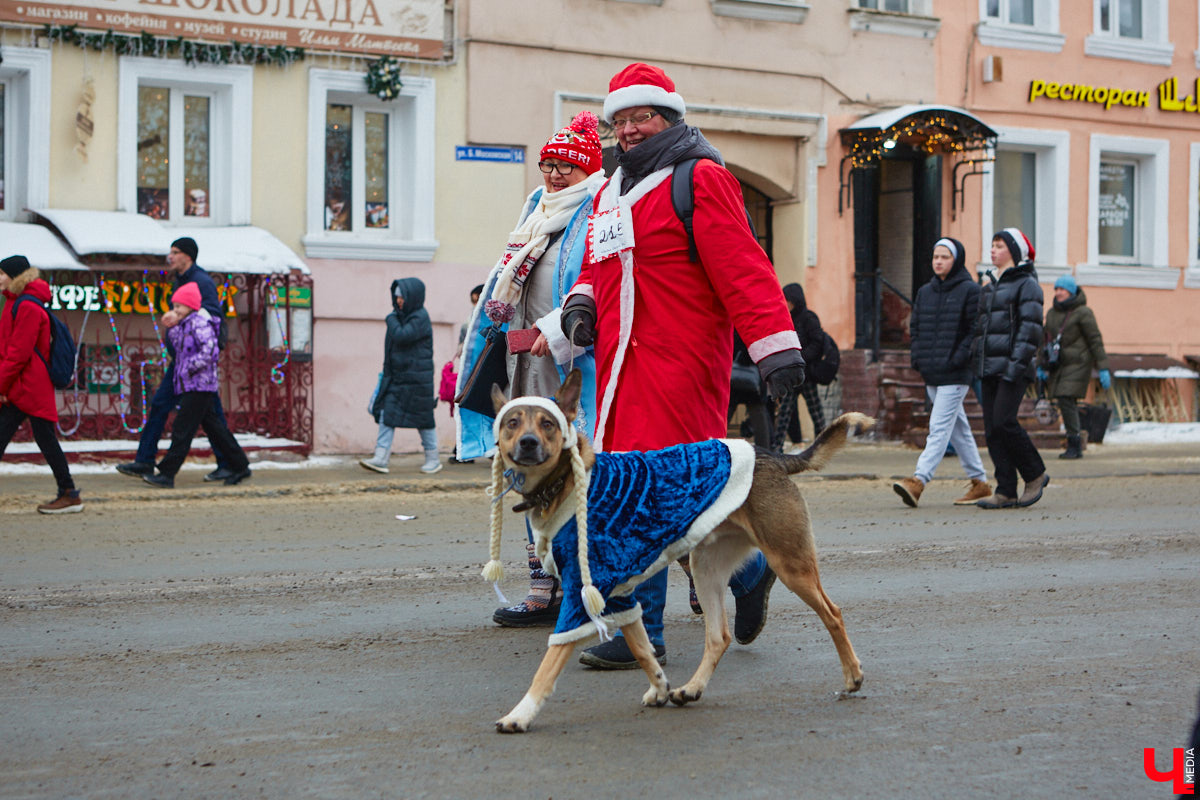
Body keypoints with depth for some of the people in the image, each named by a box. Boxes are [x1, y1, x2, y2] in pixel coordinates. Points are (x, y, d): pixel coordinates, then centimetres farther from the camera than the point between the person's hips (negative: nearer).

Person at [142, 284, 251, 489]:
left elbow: (211, 350, -22)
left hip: (199, 385, -10)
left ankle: (167, 474, -11)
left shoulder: (200, 323, -14)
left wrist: (190, 367, -19)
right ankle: (240, 466, 19)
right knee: (213, 426, 13)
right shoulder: (186, 324, 17)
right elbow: (178, 347, 17)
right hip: (190, 386, 10)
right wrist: (172, 327, 5)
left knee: (182, 428, -10)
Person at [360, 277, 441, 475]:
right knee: (386, 414, -2)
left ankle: (433, 459, 14)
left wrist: (391, 320, -9)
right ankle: (381, 459, -6)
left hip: (417, 377, -8)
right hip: (397, 377, 8)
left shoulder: (420, 318, -13)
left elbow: (401, 336, -26)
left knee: (422, 418, 1)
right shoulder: (403, 316, 14)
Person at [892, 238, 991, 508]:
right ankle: (979, 482, 22)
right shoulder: (925, 292, 14)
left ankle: (918, 480, -24)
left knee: (939, 428, -14)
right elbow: (915, 326, 20)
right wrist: (918, 356, 5)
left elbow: (976, 330, -11)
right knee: (959, 429, 13)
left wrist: (958, 358, -17)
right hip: (931, 374, 8)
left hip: (955, 375, -7)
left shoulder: (970, 290, -6)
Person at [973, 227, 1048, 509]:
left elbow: (1030, 328, -12)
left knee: (1004, 422, -16)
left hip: (1013, 367, -8)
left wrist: (1016, 364, -20)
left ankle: (1036, 475, 3)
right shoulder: (990, 288, 20)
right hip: (989, 368, 8)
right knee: (992, 427, 1)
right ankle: (1006, 492, 3)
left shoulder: (1027, 284, -4)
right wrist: (979, 368, 17)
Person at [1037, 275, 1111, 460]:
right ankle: (1076, 448, 9)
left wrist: (1103, 368, -12)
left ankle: (1074, 445, -13)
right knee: (1066, 403, 3)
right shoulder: (1052, 313, 12)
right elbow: (1045, 340, 18)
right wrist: (1041, 366, 13)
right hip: (1059, 366, 7)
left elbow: (1095, 340, -9)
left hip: (1077, 364, -7)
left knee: (1066, 400, -17)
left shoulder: (1083, 313, -8)